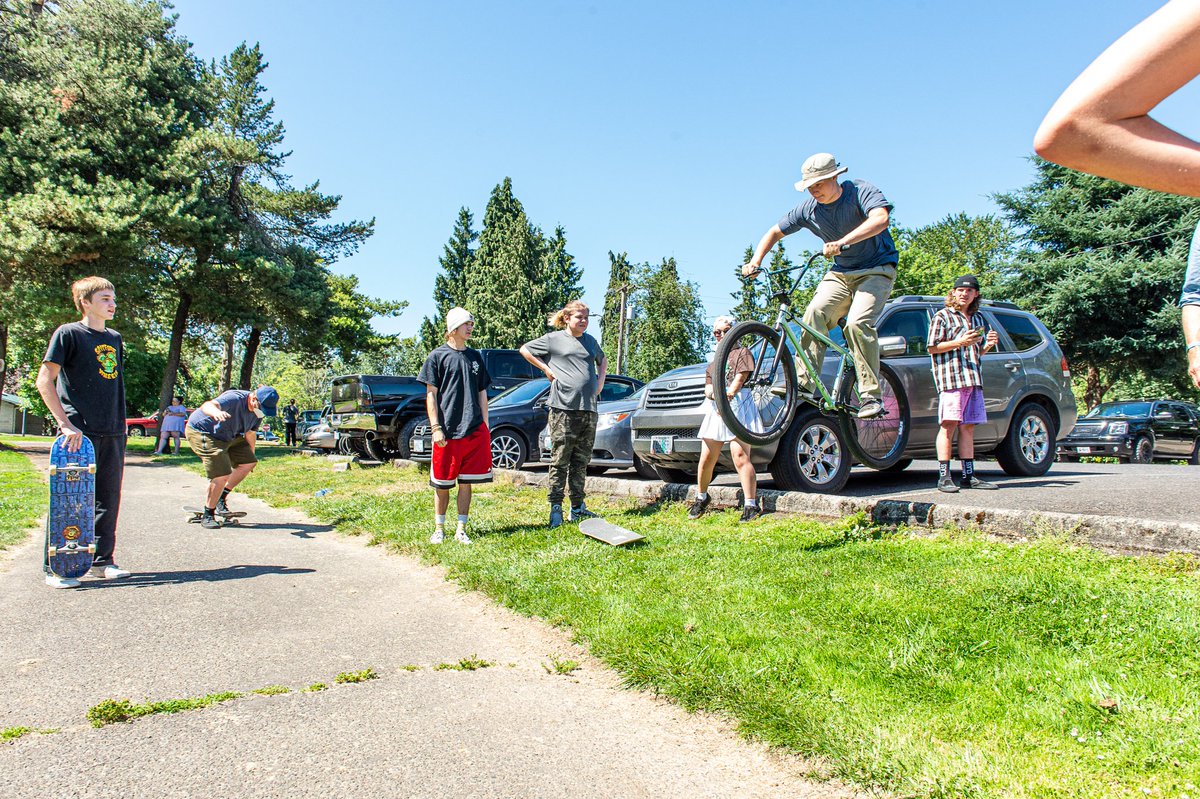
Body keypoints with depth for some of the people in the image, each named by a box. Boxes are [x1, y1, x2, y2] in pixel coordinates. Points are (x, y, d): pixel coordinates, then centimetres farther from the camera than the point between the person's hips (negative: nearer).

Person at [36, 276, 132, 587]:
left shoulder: (114, 338, 15)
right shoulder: (68, 333, -3)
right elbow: (44, 381, -8)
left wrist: (121, 422, 15)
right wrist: (65, 424, -15)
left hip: (113, 433, 6)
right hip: (80, 433, -6)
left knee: (108, 497, 9)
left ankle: (102, 560, 18)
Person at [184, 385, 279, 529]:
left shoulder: (258, 411, -6)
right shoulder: (235, 399, -32)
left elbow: (250, 433, 11)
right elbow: (206, 406, -49)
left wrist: (251, 454, 19)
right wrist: (216, 412, -73)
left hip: (227, 436, 9)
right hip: (201, 432, -9)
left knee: (248, 462, 0)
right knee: (222, 475, -18)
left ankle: (222, 496, 14)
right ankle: (208, 516, -2)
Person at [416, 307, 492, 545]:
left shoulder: (475, 357, 14)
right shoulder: (438, 356, 1)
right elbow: (431, 395, -2)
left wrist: (485, 426, 10)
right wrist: (436, 428, -9)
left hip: (475, 431, 3)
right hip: (447, 432, -3)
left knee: (466, 482, 6)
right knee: (442, 484, 5)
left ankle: (461, 530, 15)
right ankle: (439, 529, 19)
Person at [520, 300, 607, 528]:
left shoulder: (590, 341, 19)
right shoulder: (554, 338, 3)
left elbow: (602, 360, 37)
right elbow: (525, 350, 10)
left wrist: (600, 381, 19)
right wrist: (547, 369, 1)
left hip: (589, 408, 6)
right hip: (564, 408, -6)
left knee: (581, 462, 10)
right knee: (560, 461, -3)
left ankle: (578, 507, 17)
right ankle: (556, 508, 2)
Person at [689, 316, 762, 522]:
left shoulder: (742, 353, 8)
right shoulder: (713, 362, 27)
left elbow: (740, 378, -6)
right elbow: (708, 387, 16)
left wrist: (728, 396, -18)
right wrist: (711, 391, -8)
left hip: (738, 407, -6)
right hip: (715, 411, 6)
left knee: (740, 457, -17)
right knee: (706, 459, 4)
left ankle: (751, 505, -17)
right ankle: (701, 498, 23)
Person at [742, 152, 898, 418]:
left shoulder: (861, 191, -15)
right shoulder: (809, 209, -2)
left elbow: (881, 218, -35)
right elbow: (775, 232, 6)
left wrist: (842, 242, -49)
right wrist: (756, 260, -12)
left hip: (876, 270, -4)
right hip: (840, 272, 5)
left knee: (858, 322, -27)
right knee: (815, 312, -23)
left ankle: (871, 396, -20)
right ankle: (803, 385, -26)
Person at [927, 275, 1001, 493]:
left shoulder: (978, 319, 23)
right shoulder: (943, 316, 5)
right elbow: (932, 348, -3)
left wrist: (989, 344, 7)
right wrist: (959, 342, -13)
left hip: (973, 378, 6)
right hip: (950, 377, -6)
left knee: (968, 427, 5)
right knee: (949, 424, -12)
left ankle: (969, 476, 7)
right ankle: (944, 477, -12)